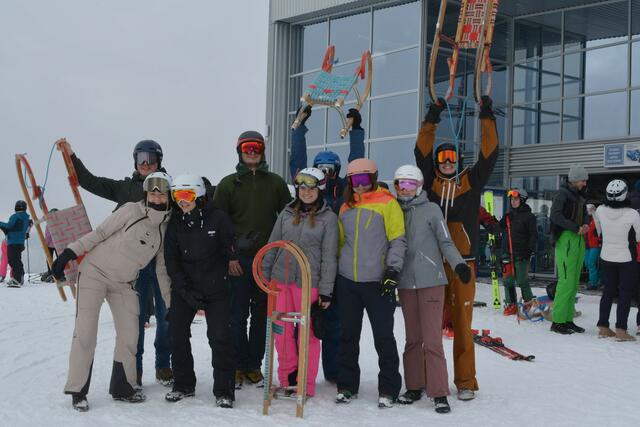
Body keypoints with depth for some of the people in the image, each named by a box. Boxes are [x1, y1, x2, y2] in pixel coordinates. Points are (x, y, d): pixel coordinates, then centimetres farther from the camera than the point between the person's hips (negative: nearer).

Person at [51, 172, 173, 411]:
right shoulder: (131, 211, -11)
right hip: (95, 272, -5)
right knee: (86, 331, -9)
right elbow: (100, 233, -7)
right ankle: (77, 391, 2)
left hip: (124, 284, 5)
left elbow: (162, 269, 10)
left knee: (129, 334, 1)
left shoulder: (166, 230, 4)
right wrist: (70, 252, -13)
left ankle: (123, 387, 17)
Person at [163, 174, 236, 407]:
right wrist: (185, 290, -8)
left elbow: (232, 250, 2)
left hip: (216, 289, -3)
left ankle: (224, 391, 4)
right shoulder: (175, 223, 1)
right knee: (177, 335, 5)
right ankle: (183, 385, 23)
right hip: (183, 289, 4)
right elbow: (171, 260, 0)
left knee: (220, 338, -7)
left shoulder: (218, 218, -9)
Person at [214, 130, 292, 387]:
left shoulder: (276, 183, 10)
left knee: (261, 315, 5)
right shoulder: (228, 184, 6)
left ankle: (254, 365, 14)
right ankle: (239, 365, 8)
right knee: (237, 316, -2)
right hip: (238, 261, -1)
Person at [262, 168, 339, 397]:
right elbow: (272, 247, 16)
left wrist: (326, 291, -7)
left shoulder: (328, 217, 0)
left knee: (308, 334, 3)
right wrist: (265, 277, 12)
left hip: (309, 283, -4)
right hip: (281, 280, 4)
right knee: (282, 332, 6)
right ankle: (287, 379, 19)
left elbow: (329, 257, -3)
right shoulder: (287, 213, 11)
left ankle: (306, 384, 14)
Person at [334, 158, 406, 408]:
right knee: (348, 335, 10)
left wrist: (393, 272, -13)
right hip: (347, 282, 5)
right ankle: (347, 385, 20)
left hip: (377, 282, -5)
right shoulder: (346, 207, 14)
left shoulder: (387, 203, -2)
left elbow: (398, 241, -5)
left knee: (383, 336, -1)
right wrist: (336, 271, 19)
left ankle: (388, 389, 8)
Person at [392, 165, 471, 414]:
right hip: (405, 283, 4)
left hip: (431, 281, -4)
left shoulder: (431, 210, -2)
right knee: (413, 338, 11)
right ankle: (414, 387, 21)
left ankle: (439, 393, -2)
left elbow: (445, 242, -2)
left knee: (432, 339, -6)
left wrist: (458, 264, -18)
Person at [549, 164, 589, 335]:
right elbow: (555, 215, -16)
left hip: (579, 240, 9)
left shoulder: (579, 196, 19)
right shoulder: (562, 193, -6)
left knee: (574, 282, 8)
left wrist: (584, 226, 5)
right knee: (566, 281, -11)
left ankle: (567, 319, 14)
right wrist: (576, 228, -18)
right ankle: (557, 321, -7)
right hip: (566, 239, -9)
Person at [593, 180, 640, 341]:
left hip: (606, 257, 4)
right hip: (625, 258, -4)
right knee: (625, 293, 5)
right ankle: (621, 330, 3)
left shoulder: (600, 210, -10)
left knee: (608, 292, 15)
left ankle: (603, 327, 19)